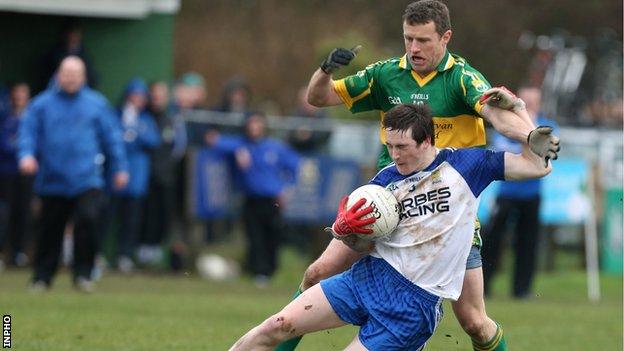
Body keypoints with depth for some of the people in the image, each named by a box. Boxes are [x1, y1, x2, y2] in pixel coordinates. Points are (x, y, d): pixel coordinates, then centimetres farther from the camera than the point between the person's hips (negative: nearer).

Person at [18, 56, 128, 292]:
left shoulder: (96, 104, 7)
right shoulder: (42, 104, 5)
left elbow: (111, 136, 11)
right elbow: (28, 132, 0)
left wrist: (120, 167, 8)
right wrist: (26, 155, -18)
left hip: (87, 180, -1)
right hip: (52, 181, 1)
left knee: (88, 219, -19)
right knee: (50, 231, 7)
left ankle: (83, 274, -7)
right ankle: (41, 278, 22)